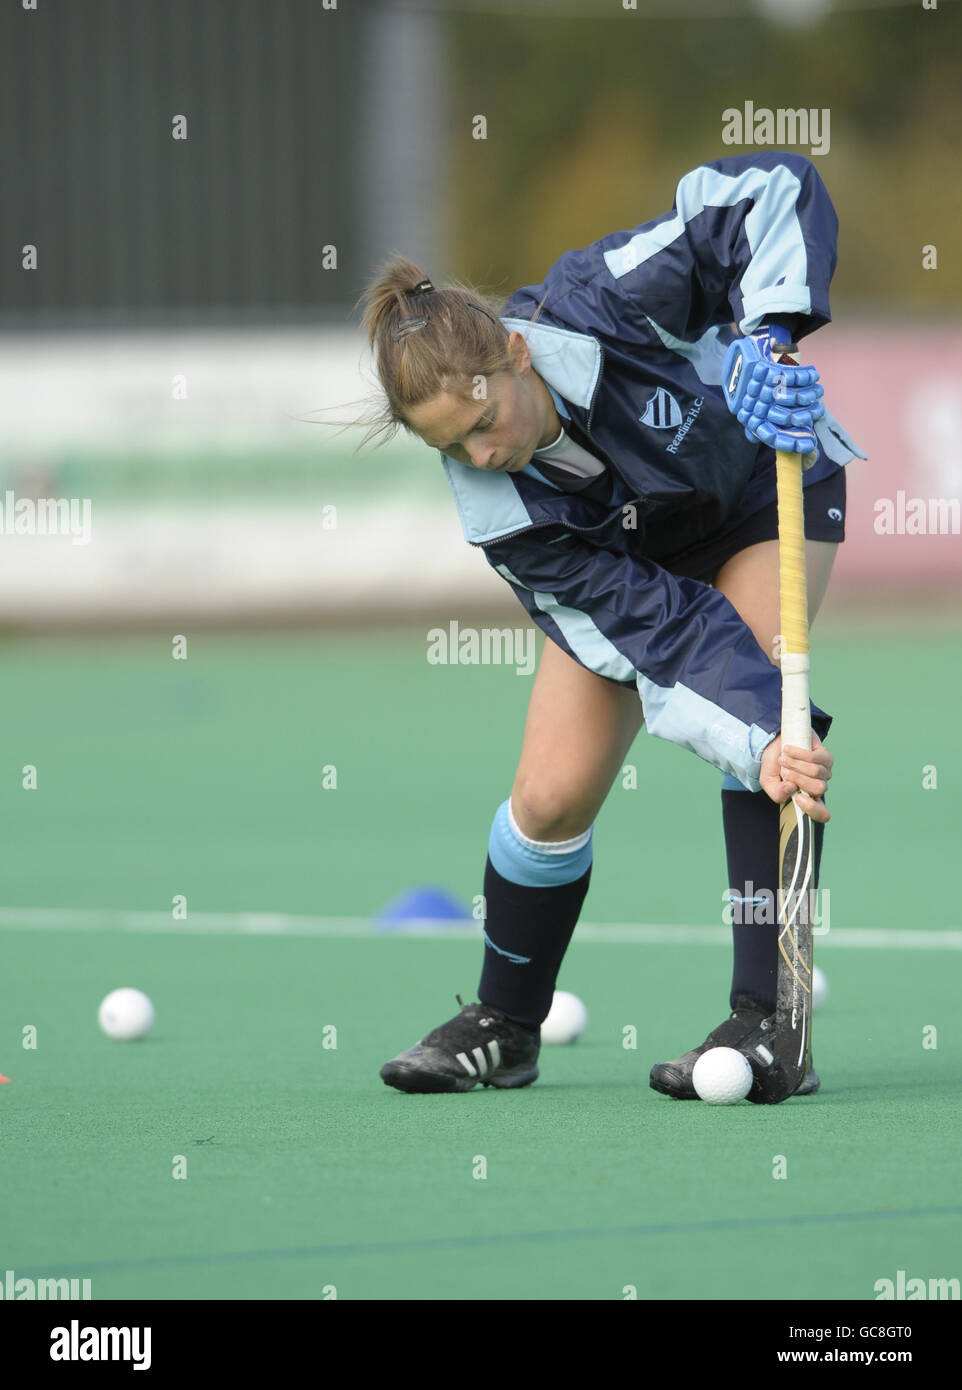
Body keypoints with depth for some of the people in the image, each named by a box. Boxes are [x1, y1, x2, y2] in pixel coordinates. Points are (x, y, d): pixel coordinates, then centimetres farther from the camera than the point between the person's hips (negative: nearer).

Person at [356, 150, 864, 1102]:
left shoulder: (600, 307, -39)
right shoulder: (503, 513, -32)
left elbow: (776, 192, -35)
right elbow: (657, 633, -34)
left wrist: (769, 331, -49)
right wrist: (754, 740, -46)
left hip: (770, 485, -1)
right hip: (625, 553, 2)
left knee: (765, 683, -26)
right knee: (552, 795, -7)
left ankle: (772, 1022, -23)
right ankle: (504, 1026, 21)